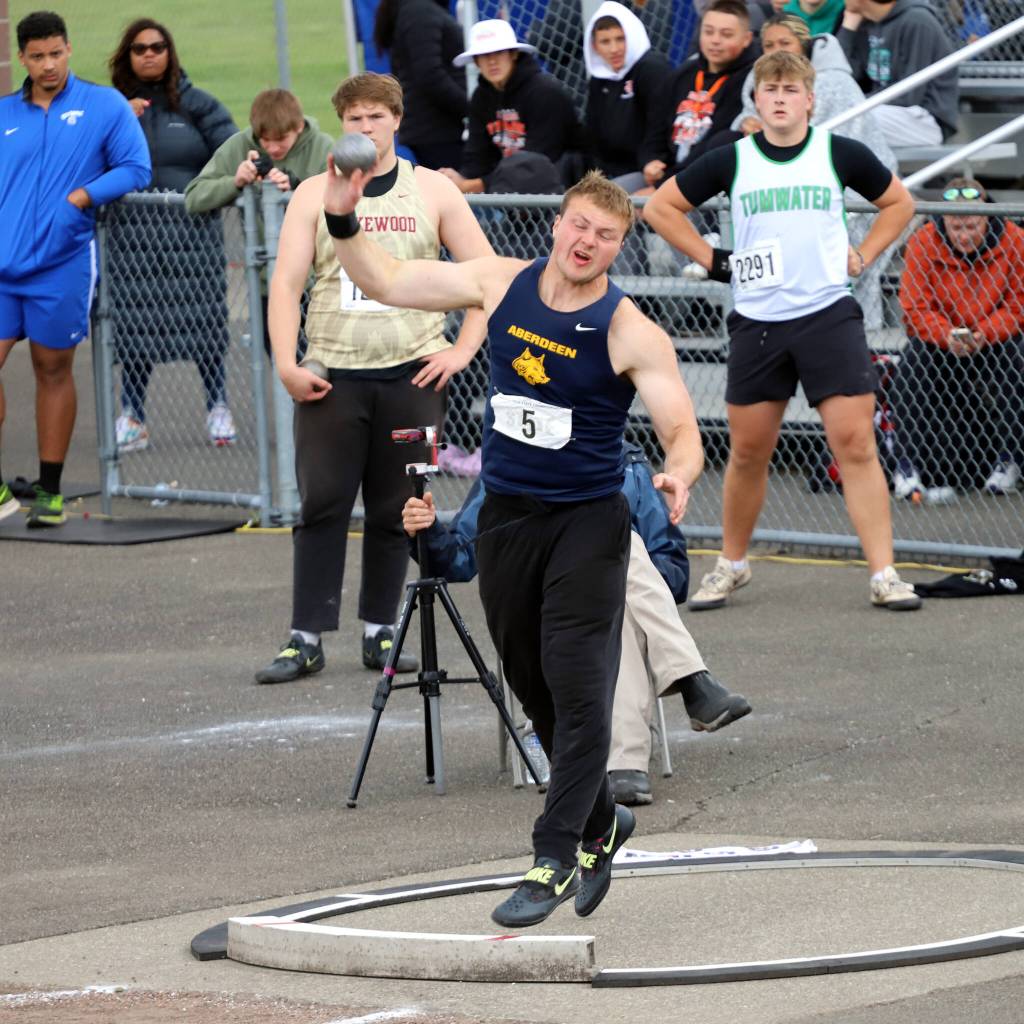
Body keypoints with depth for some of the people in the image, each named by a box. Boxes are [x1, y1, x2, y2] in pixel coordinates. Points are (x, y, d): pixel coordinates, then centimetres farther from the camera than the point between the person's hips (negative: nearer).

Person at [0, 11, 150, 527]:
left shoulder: (105, 106, 2)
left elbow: (135, 168, -3)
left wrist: (82, 197, -13)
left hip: (60, 265, -2)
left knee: (53, 371, 6)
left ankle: (50, 491, 15)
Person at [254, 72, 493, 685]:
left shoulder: (433, 191, 7)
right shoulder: (315, 194, 7)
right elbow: (286, 284, 1)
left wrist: (464, 348, -2)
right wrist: (286, 364, -10)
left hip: (412, 374, 0)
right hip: (332, 376, 0)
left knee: (395, 511, 4)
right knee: (322, 505, -4)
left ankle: (380, 630, 14)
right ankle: (307, 639, -2)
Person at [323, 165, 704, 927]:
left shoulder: (632, 334, -13)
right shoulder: (501, 284, 0)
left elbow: (683, 434, -15)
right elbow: (385, 281, 8)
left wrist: (680, 475, -37)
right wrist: (343, 221, -5)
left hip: (587, 524, -5)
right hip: (506, 516, 5)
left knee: (578, 691, -12)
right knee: (535, 689, 14)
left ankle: (555, 861, -9)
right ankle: (601, 824, 34)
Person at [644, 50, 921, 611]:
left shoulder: (840, 154, 1)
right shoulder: (732, 160, 2)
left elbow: (899, 202, 17)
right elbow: (660, 207, 12)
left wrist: (864, 256, 6)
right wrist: (712, 259, 5)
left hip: (828, 313, -1)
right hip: (757, 321, 1)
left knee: (855, 444, -9)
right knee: (748, 452, 7)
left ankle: (884, 575, -7)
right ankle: (731, 565, 24)